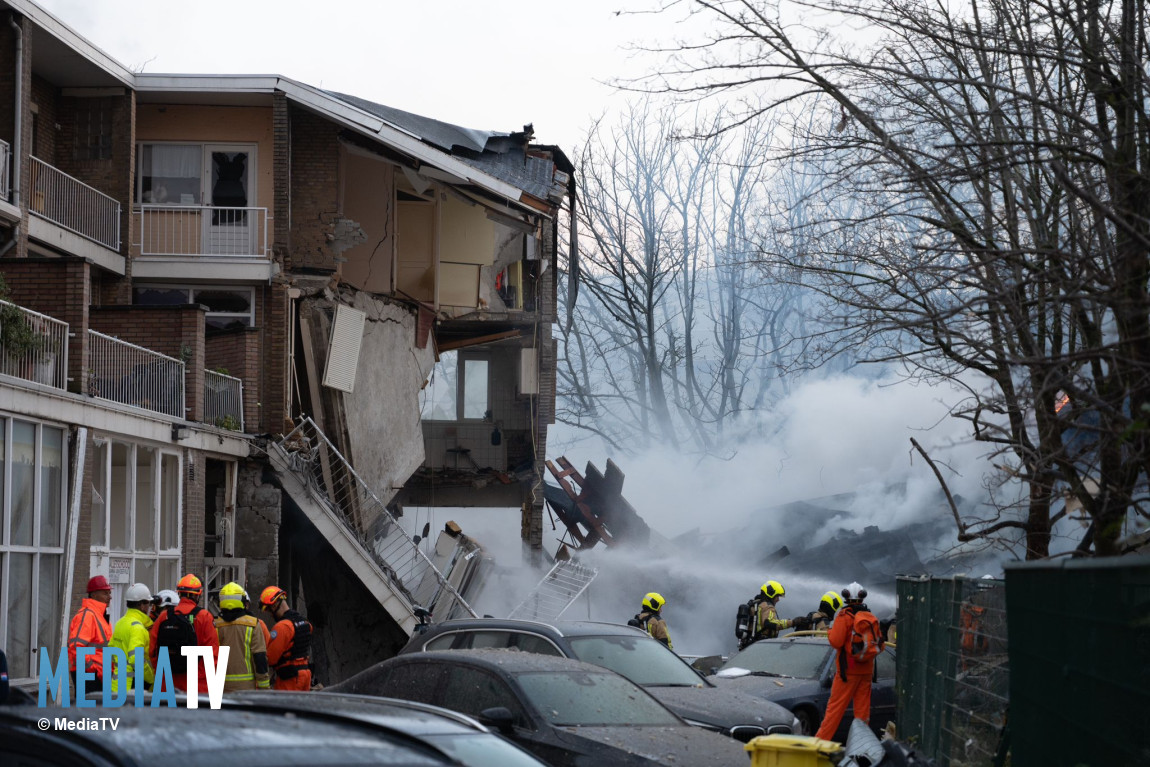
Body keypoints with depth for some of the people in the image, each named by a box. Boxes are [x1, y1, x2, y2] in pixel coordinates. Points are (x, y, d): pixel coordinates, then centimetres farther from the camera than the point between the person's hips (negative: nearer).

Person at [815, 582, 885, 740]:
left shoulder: (845, 615, -10)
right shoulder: (871, 618, 8)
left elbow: (836, 641, -15)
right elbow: (880, 644, 12)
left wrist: (830, 631, 4)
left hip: (848, 668, -5)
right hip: (867, 670, 5)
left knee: (835, 707, -5)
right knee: (863, 709, 8)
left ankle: (820, 740, -6)